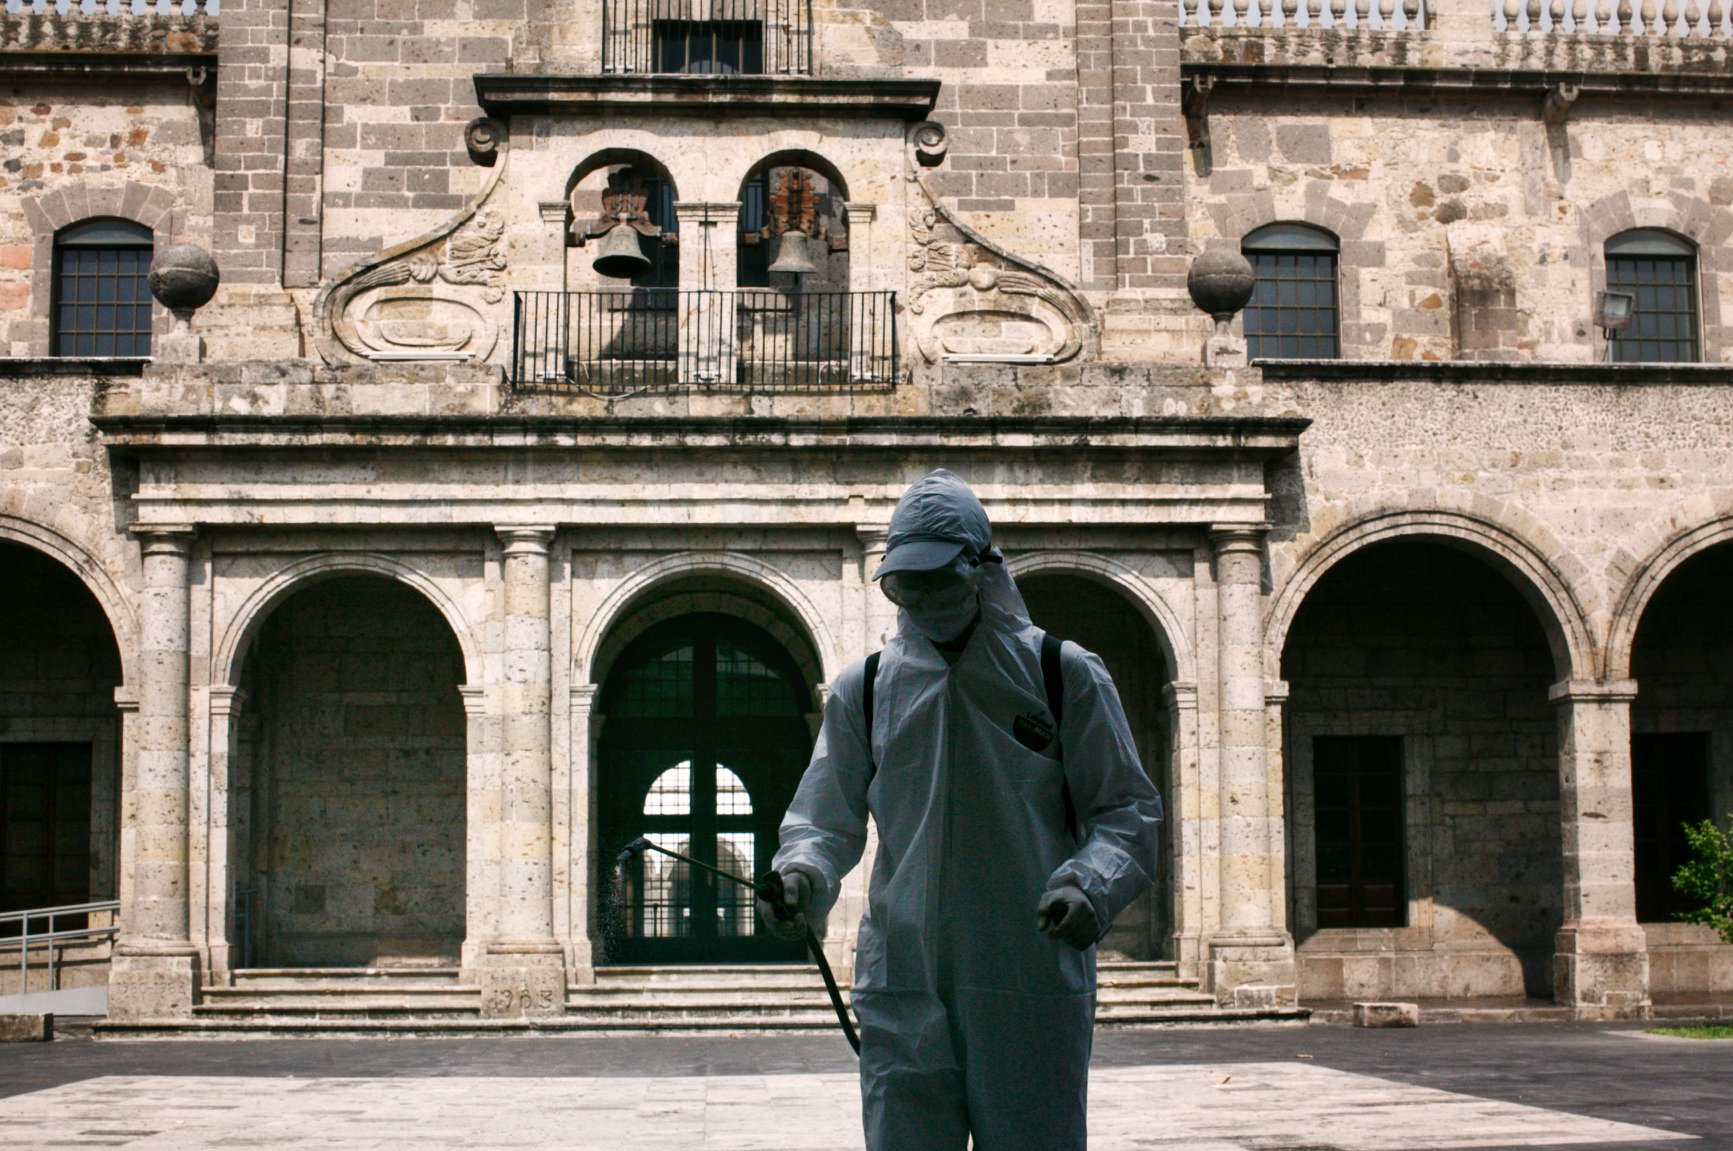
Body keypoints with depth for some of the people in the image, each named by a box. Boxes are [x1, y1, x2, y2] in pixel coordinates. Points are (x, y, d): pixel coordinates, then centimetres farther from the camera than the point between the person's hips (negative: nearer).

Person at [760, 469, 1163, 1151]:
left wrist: (1090, 889, -16)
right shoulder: (863, 690, 9)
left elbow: (1127, 812, 4)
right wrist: (802, 874, -12)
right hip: (902, 987, 2)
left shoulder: (1065, 676, 3)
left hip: (1035, 988, -1)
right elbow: (826, 818, 11)